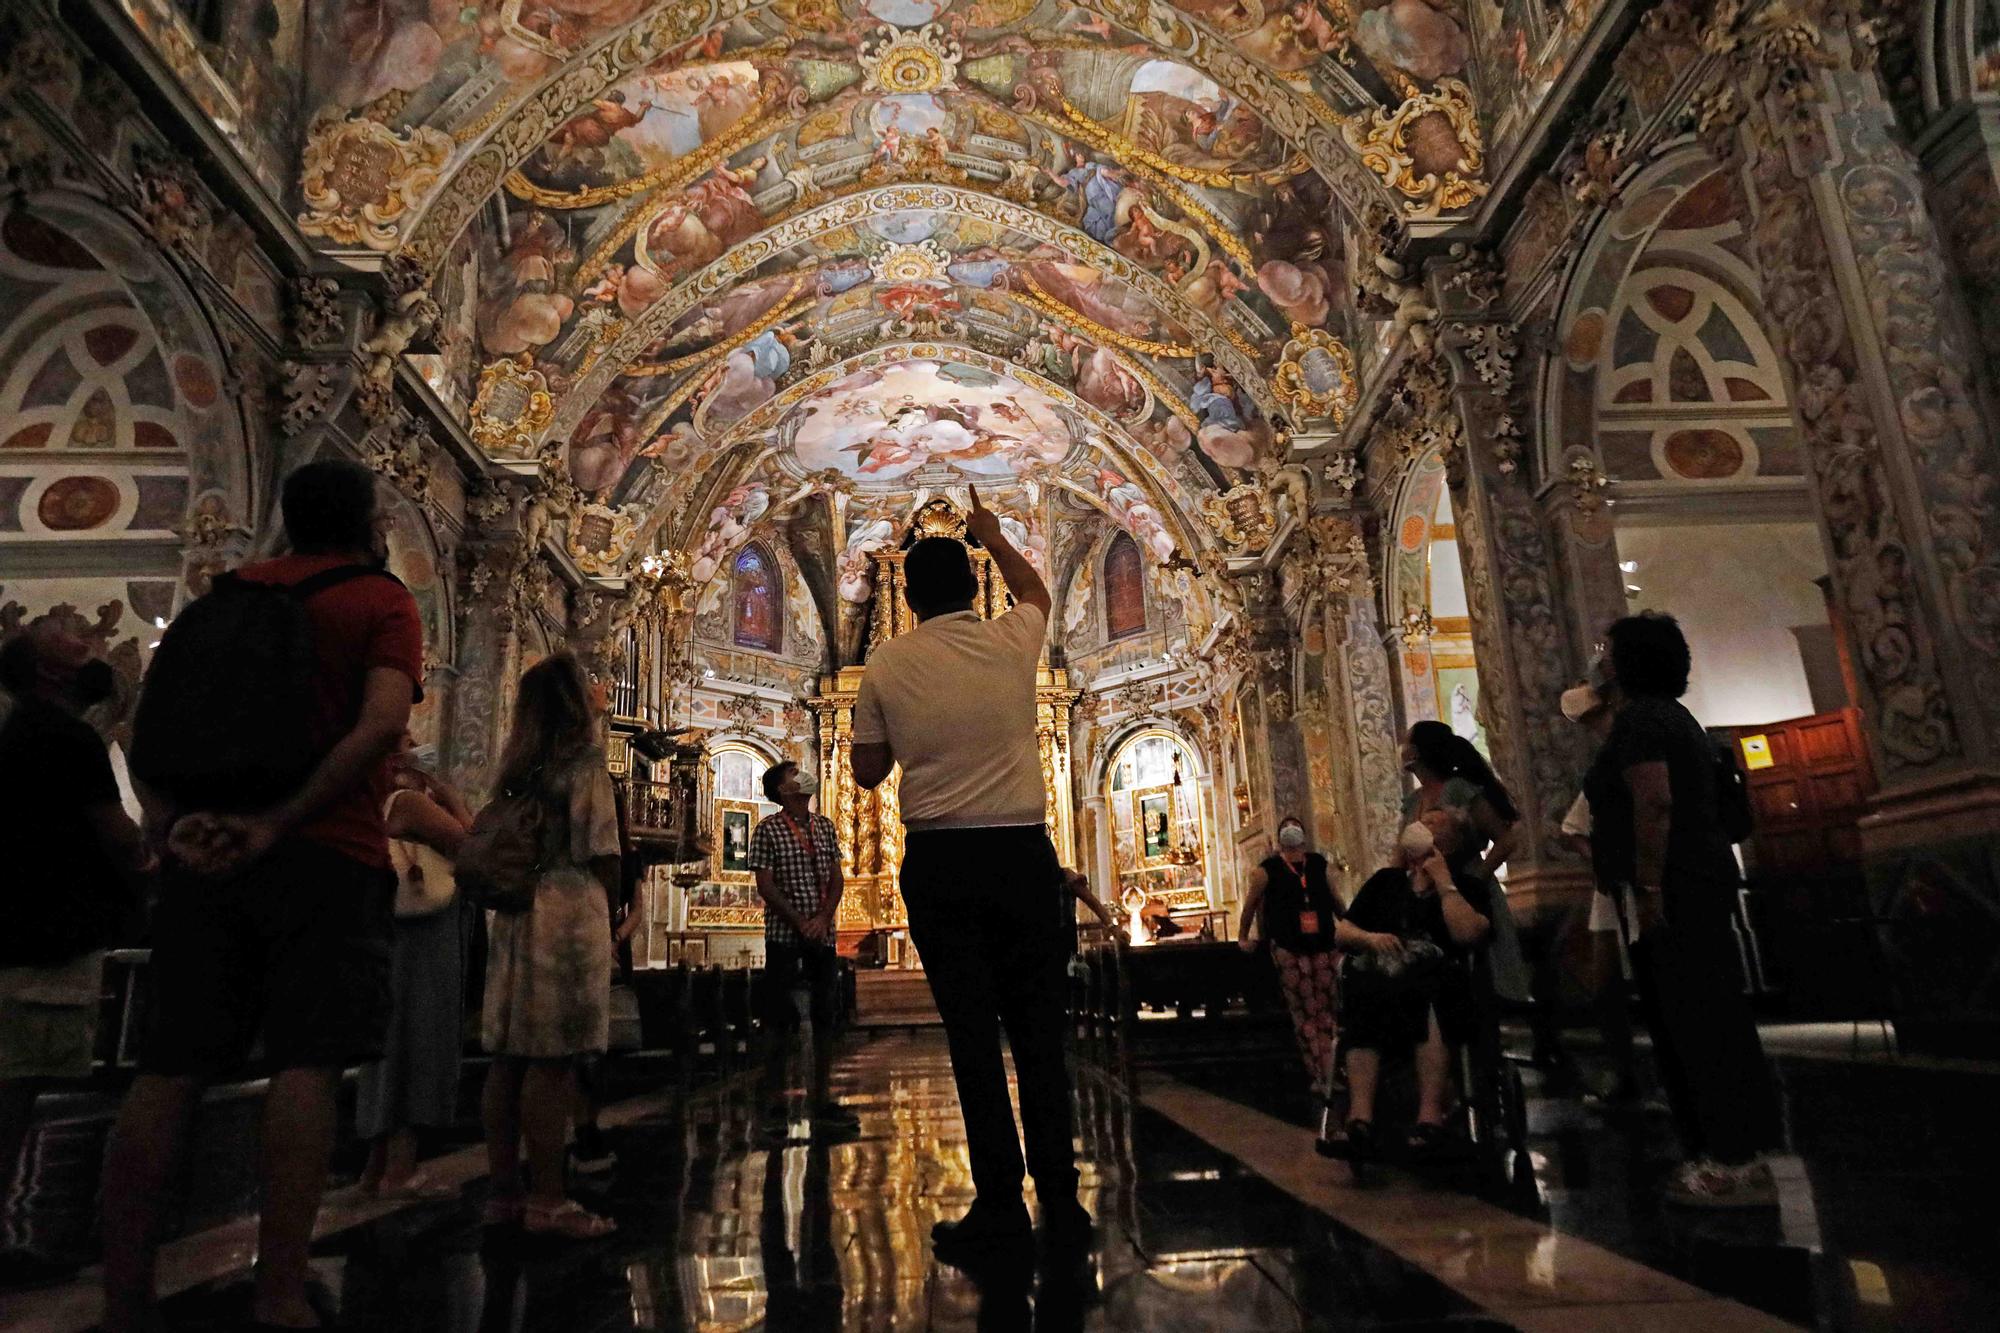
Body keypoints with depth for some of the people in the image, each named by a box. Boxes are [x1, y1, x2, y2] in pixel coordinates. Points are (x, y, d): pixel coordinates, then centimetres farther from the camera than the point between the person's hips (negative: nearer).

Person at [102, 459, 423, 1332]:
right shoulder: (383, 602, 1)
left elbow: (148, 713, 8)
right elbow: (381, 724, -15)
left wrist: (166, 822, 0)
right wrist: (281, 823, -14)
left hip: (207, 855, 5)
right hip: (328, 857, -5)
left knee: (169, 1069, 7)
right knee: (307, 1065, -5)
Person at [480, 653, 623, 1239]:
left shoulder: (518, 765, 12)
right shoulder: (585, 760, -7)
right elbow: (602, 860, -10)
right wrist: (611, 888, 8)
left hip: (512, 913, 8)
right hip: (568, 915, -7)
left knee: (510, 1058, 10)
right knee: (553, 1062, -5)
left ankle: (506, 1189, 18)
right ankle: (547, 1200, 0)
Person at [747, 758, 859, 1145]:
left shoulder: (825, 826, 12)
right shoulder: (769, 828, -1)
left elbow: (837, 878, 9)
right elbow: (765, 885, -7)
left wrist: (823, 918, -7)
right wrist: (800, 922, -13)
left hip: (822, 935, 5)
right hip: (784, 935, -5)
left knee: (827, 1016, 5)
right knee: (780, 1019, -2)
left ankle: (819, 1099, 14)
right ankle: (773, 1102, 6)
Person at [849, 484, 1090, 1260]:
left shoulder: (885, 666, 0)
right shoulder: (1012, 641, 3)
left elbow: (868, 772, 8)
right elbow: (1036, 591, 26)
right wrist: (991, 532, 39)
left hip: (938, 860, -1)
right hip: (1022, 852, 1)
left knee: (971, 1032, 5)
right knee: (1038, 1027, 7)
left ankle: (1000, 1202, 9)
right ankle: (1059, 1197, 13)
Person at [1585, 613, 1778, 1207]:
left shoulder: (1638, 719, -11)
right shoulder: (1672, 715, 21)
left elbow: (1655, 803, -23)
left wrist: (1648, 889, -24)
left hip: (1673, 887, -11)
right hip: (1699, 878, 11)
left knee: (1695, 1020, -7)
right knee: (1709, 1016, 13)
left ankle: (1735, 1163, -2)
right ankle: (1735, 1155, 19)